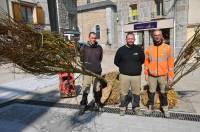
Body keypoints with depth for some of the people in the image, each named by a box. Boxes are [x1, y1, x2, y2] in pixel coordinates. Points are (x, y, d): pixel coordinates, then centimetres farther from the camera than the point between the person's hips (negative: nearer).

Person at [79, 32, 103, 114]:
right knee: (85, 90, 1)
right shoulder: (84, 47, -3)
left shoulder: (99, 48, 4)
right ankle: (83, 105, 15)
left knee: (97, 89, 14)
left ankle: (97, 103, 31)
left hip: (97, 72, 2)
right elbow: (81, 59, 5)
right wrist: (86, 66, 5)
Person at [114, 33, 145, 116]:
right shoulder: (121, 50, 0)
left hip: (136, 75, 1)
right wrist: (124, 67, 8)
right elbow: (116, 61, 10)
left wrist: (137, 66, 11)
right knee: (123, 93, 5)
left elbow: (142, 60, 18)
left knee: (136, 93, 9)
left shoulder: (139, 49, 3)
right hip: (124, 75, -1)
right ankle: (123, 108, 21)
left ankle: (136, 108, 27)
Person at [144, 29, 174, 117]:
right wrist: (146, 74, 5)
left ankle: (165, 108, 29)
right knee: (151, 92, 12)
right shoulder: (149, 48, 1)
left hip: (163, 76, -1)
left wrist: (171, 76, -6)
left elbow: (170, 63, -3)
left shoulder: (167, 48, -4)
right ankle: (150, 107, 28)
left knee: (163, 93, 12)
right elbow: (146, 62, 6)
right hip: (152, 76, 1)